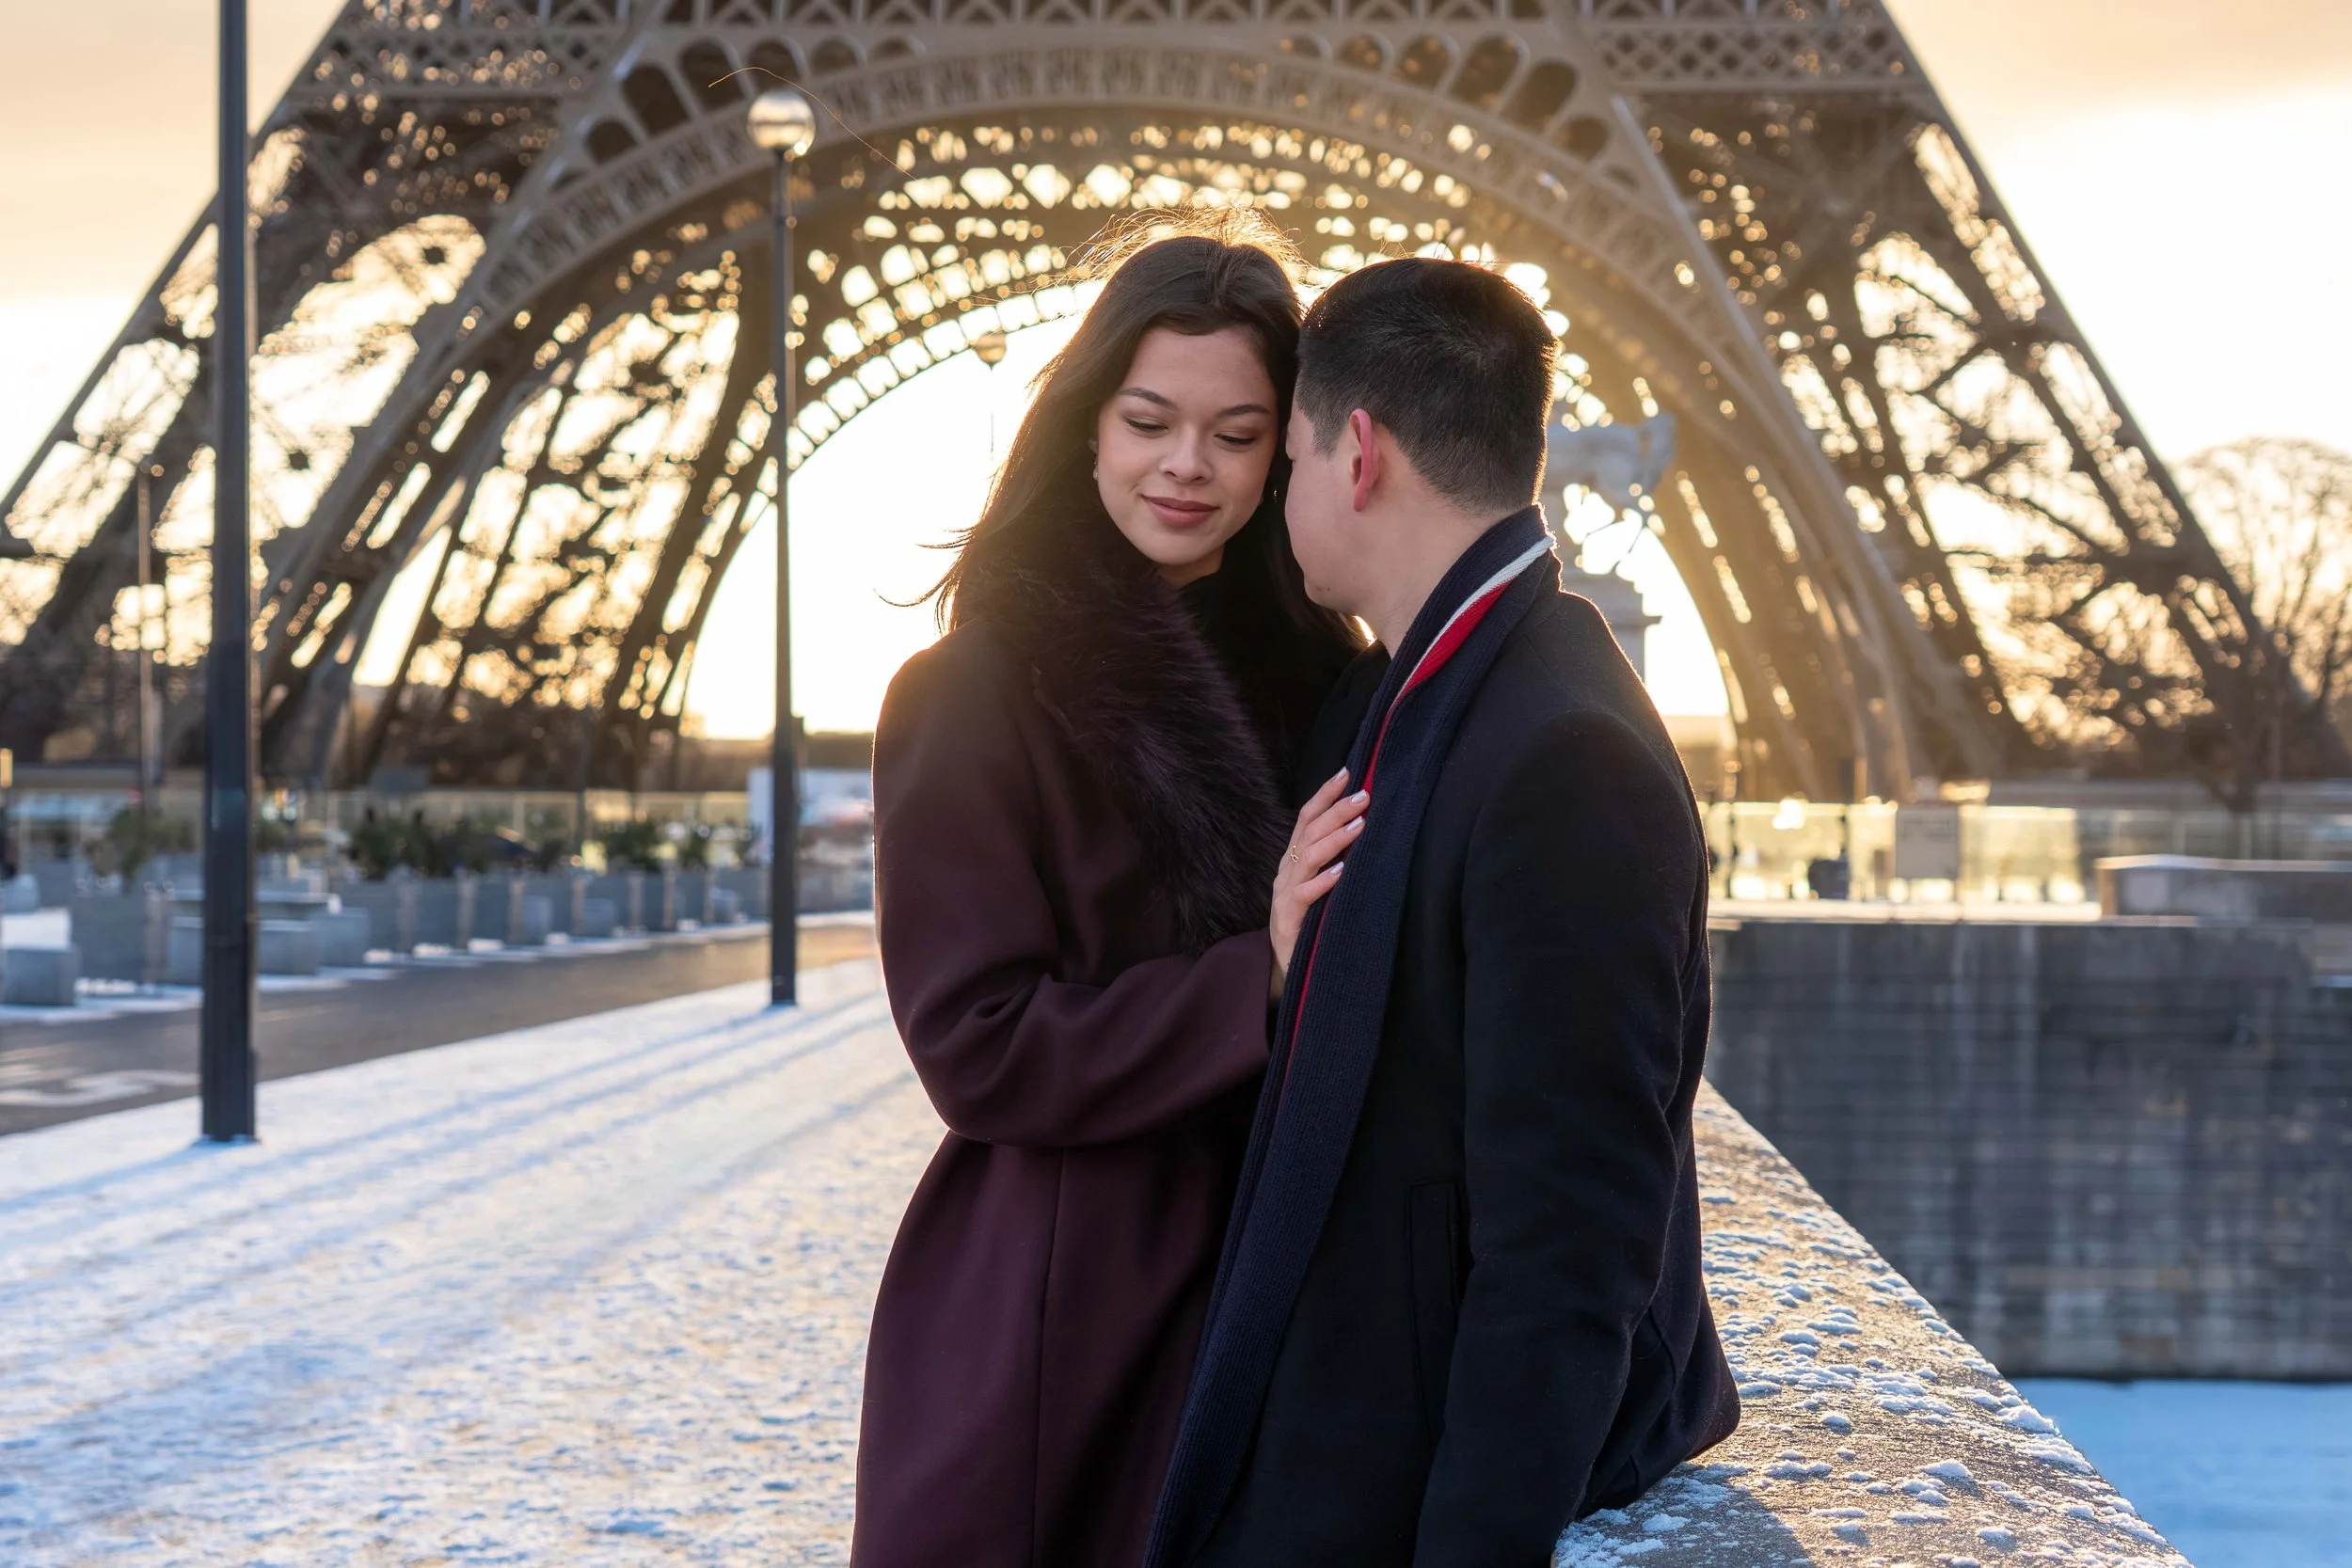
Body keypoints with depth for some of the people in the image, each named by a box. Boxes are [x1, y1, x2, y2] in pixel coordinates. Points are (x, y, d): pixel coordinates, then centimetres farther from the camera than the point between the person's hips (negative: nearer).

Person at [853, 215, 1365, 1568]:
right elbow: (977, 1047, -14)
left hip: (1272, 1298, 5)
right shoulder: (980, 690, -9)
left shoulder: (1315, 679, 6)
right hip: (1057, 1321, -4)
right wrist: (1266, 978, -20)